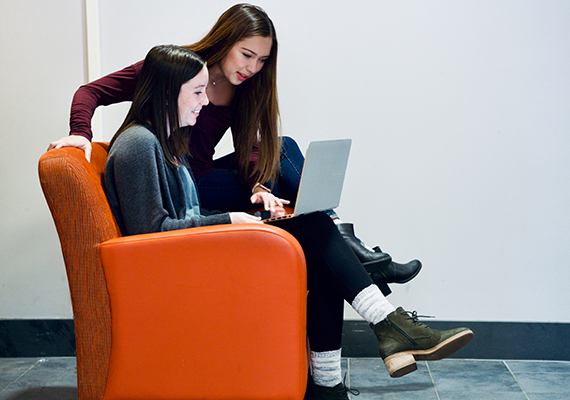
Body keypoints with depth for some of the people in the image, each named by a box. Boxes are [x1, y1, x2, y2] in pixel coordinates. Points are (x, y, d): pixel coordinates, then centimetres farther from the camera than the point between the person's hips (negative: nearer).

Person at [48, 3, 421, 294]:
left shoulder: (245, 88, 5)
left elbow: (250, 147, -2)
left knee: (283, 149, -6)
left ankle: (348, 248, -8)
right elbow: (93, 92, -11)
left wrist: (257, 185, -23)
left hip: (202, 179, 7)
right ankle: (351, 251, -9)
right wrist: (82, 133, -31)